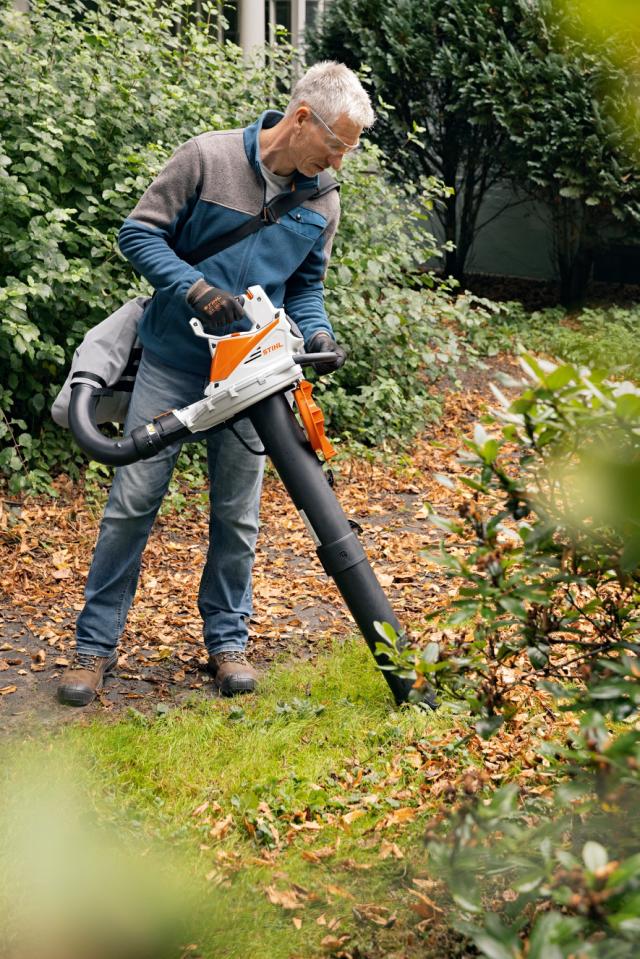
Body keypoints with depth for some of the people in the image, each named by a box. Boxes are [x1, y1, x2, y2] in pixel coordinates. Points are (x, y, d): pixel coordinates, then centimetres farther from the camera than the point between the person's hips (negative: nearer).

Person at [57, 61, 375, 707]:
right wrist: (195, 289, -23)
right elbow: (139, 234, -10)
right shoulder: (207, 158, -13)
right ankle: (95, 645, 9)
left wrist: (316, 335, -8)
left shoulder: (322, 204, 1)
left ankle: (227, 640, 23)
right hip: (172, 362, -3)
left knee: (237, 513, 8)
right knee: (133, 500, -1)